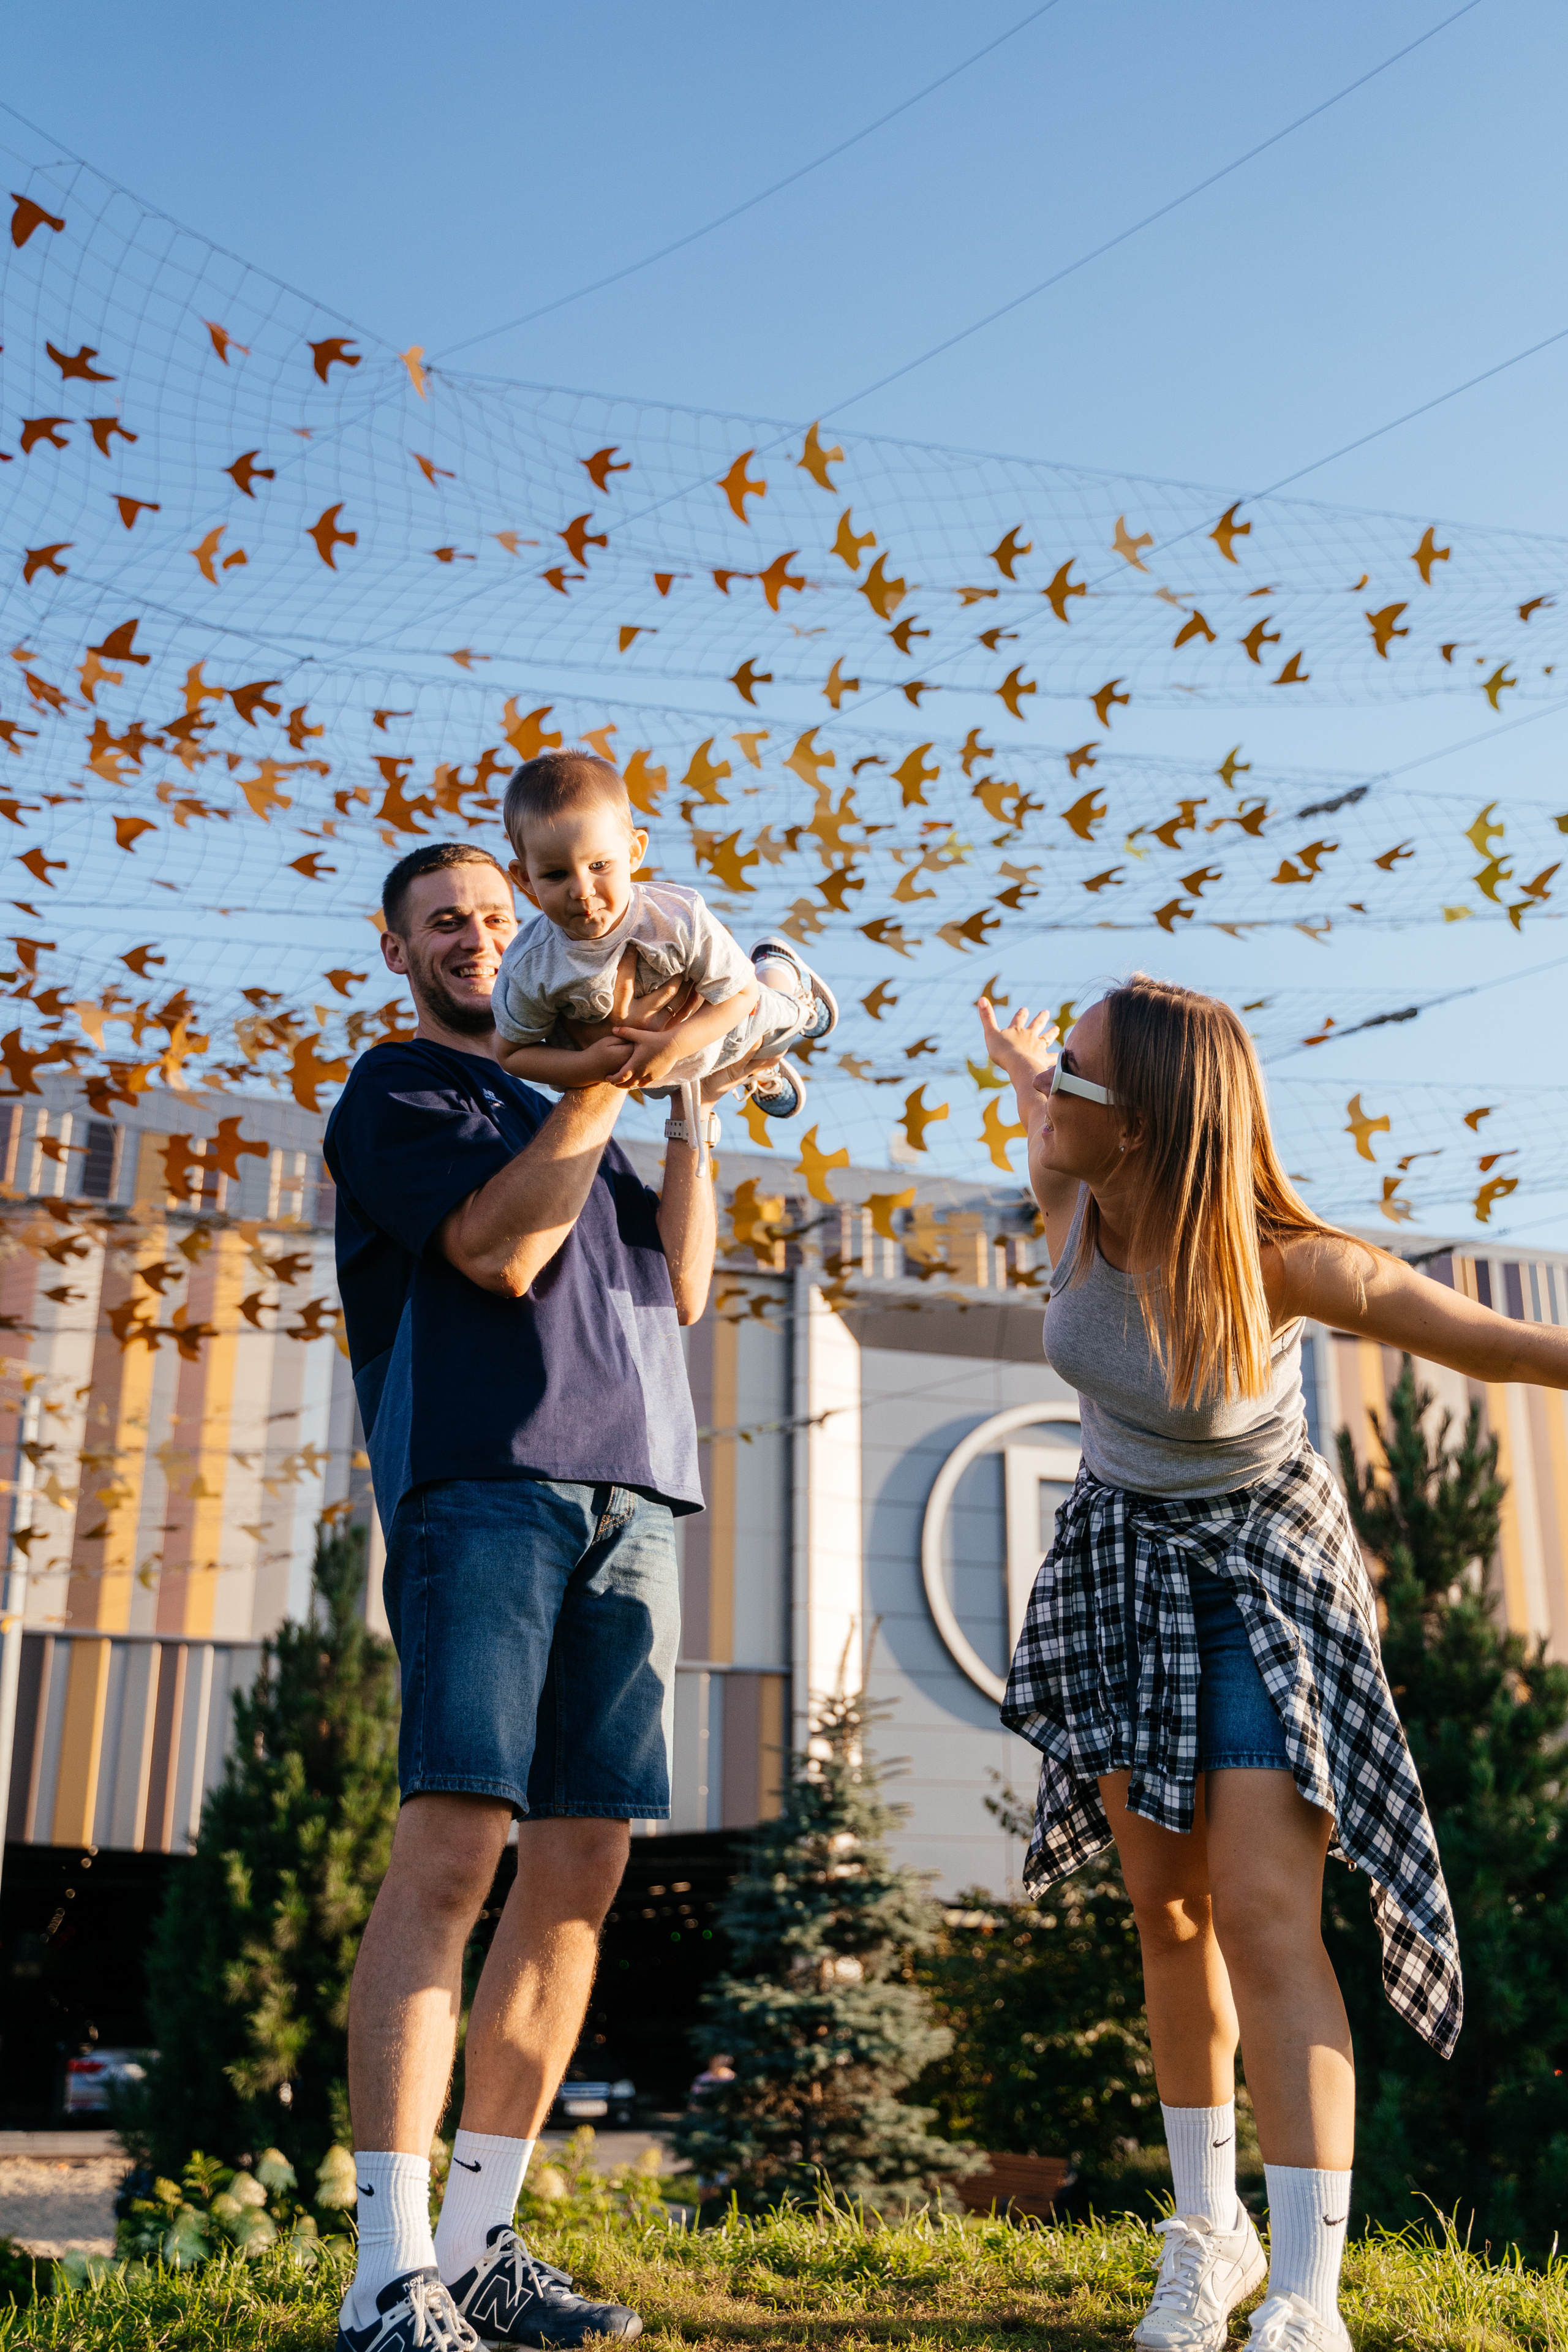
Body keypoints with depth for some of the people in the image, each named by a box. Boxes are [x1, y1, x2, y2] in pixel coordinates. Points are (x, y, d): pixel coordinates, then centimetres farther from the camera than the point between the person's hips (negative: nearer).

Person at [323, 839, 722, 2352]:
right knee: (451, 1846, -17)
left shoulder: (568, 1111, 28)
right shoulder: (394, 1093, 9)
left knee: (579, 1879, 1)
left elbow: (681, 1286, 18)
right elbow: (499, 1251, -8)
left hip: (629, 1501, 6)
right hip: (484, 1486, -6)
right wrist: (613, 1068, -4)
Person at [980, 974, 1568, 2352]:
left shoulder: (1284, 1264, -29)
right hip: (1122, 1561, 5)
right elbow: (1043, 1120, 12)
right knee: (1168, 1912, 9)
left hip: (1265, 1573, -5)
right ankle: (1209, 2232, 25)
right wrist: (1022, 1075, 32)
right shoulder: (1069, 1197, -14)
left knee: (1265, 1916, -17)